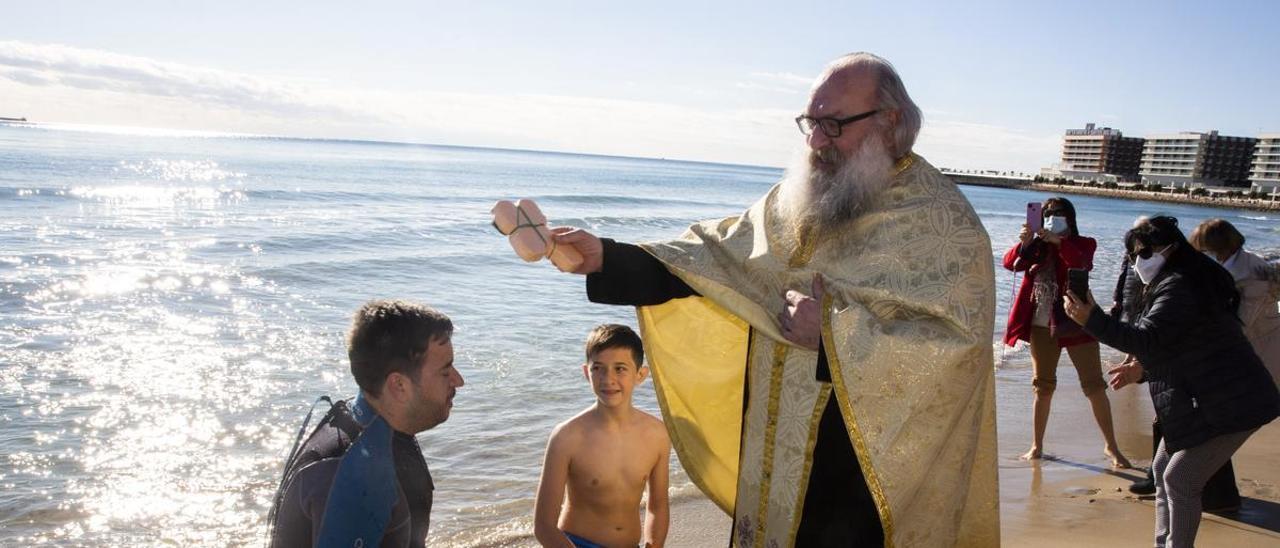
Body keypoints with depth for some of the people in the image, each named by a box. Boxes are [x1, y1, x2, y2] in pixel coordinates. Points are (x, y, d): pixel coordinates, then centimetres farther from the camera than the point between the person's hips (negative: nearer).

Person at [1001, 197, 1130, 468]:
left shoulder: (1083, 244, -3)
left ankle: (1111, 446, 14)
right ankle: (1037, 446, 19)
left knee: (1095, 386, 0)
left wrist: (1057, 242, -40)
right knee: (1043, 387, 10)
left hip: (1075, 324, -2)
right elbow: (1010, 262, -11)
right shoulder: (1036, 245, 5)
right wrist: (1023, 243, -29)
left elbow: (1081, 263, -25)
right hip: (1041, 326, 3)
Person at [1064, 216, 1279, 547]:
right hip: (1201, 403, 11)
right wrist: (1142, 370, 13)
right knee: (1162, 470, 15)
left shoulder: (1178, 287, -20)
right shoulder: (1179, 282, 14)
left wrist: (1091, 319, -34)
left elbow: (1147, 339, -30)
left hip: (1228, 406, -11)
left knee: (1179, 480, -5)